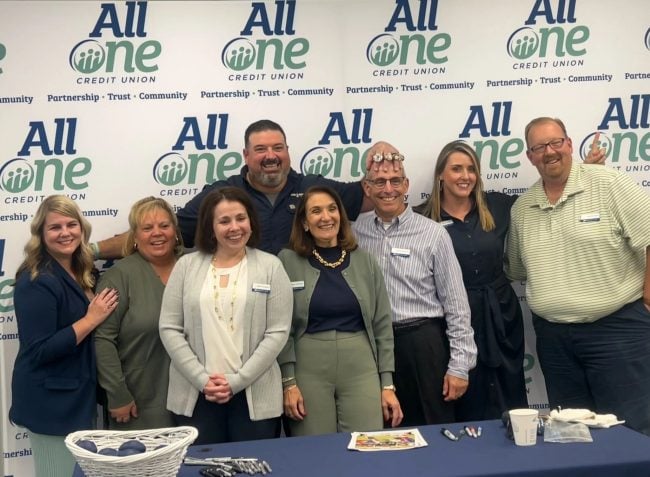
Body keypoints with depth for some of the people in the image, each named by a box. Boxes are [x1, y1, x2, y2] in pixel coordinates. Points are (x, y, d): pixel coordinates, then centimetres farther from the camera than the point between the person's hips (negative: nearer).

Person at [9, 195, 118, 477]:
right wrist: (91, 319, -20)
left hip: (77, 398, 9)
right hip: (50, 404, -9)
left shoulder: (79, 274, 7)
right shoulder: (37, 282, -19)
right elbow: (39, 351, -24)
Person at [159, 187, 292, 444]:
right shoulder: (186, 265, 5)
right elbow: (169, 329, 2)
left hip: (255, 396, -1)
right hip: (195, 395, 1)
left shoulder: (270, 266, 2)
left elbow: (278, 332, -3)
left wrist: (236, 381, -10)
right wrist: (202, 380, -8)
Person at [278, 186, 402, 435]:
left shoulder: (364, 261, 6)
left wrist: (388, 384, 3)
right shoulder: (287, 262, -1)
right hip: (308, 369, -2)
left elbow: (382, 325, 7)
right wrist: (288, 382, -8)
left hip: (361, 367, 2)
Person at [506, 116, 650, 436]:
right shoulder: (522, 209, 9)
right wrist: (548, 301, 9)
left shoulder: (608, 185, -7)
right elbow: (518, 270, 18)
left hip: (617, 328, -5)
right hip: (553, 336, 5)